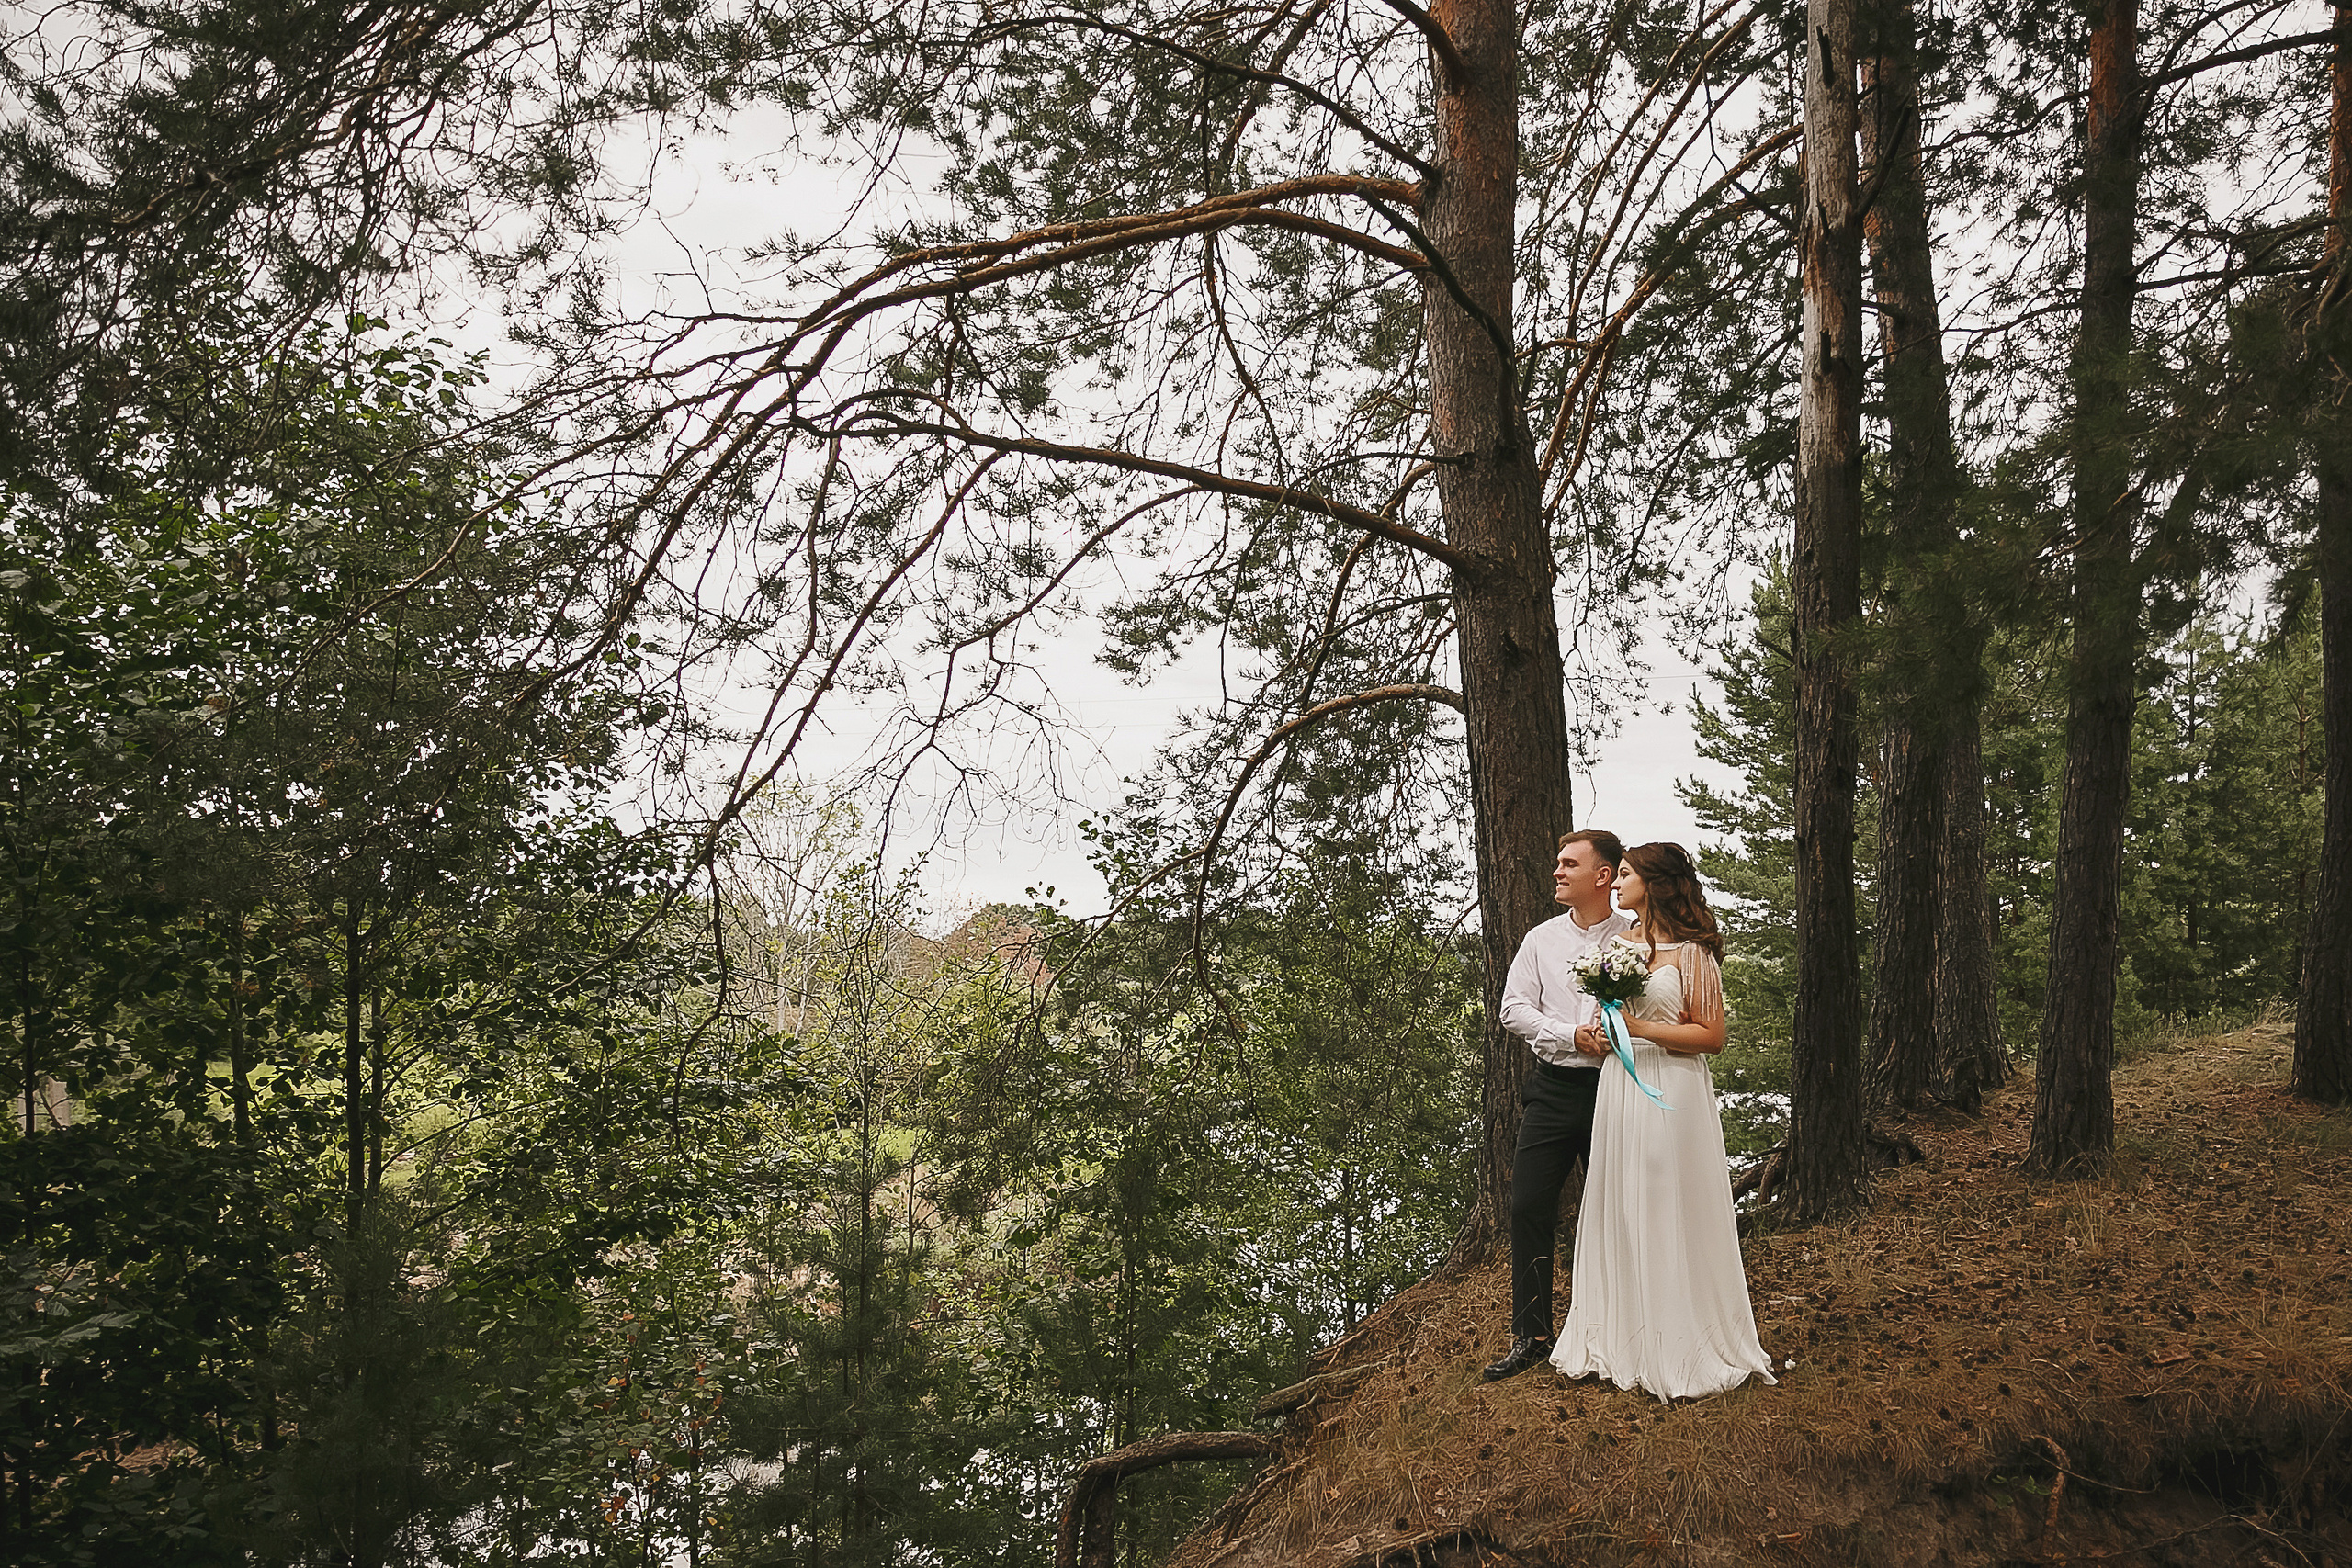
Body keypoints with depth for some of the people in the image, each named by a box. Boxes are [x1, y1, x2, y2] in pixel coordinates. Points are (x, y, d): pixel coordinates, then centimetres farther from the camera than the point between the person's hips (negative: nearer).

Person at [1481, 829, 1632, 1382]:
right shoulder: (1542, 939, 9)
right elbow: (1514, 1009, 4)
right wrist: (1574, 1035, -9)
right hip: (1553, 1088, 2)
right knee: (1529, 1208, -3)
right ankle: (1531, 1337, 7)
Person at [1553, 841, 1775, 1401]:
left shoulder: (1691, 952, -9)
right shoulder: (1620, 942, 11)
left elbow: (1712, 1036, -11)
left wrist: (1640, 1028, -17)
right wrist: (1596, 1033, 4)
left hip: (1671, 1092, -6)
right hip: (1619, 1087, 7)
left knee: (1671, 1217, 0)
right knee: (1620, 1213, 10)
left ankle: (1683, 1351, 13)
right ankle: (1625, 1340, 21)